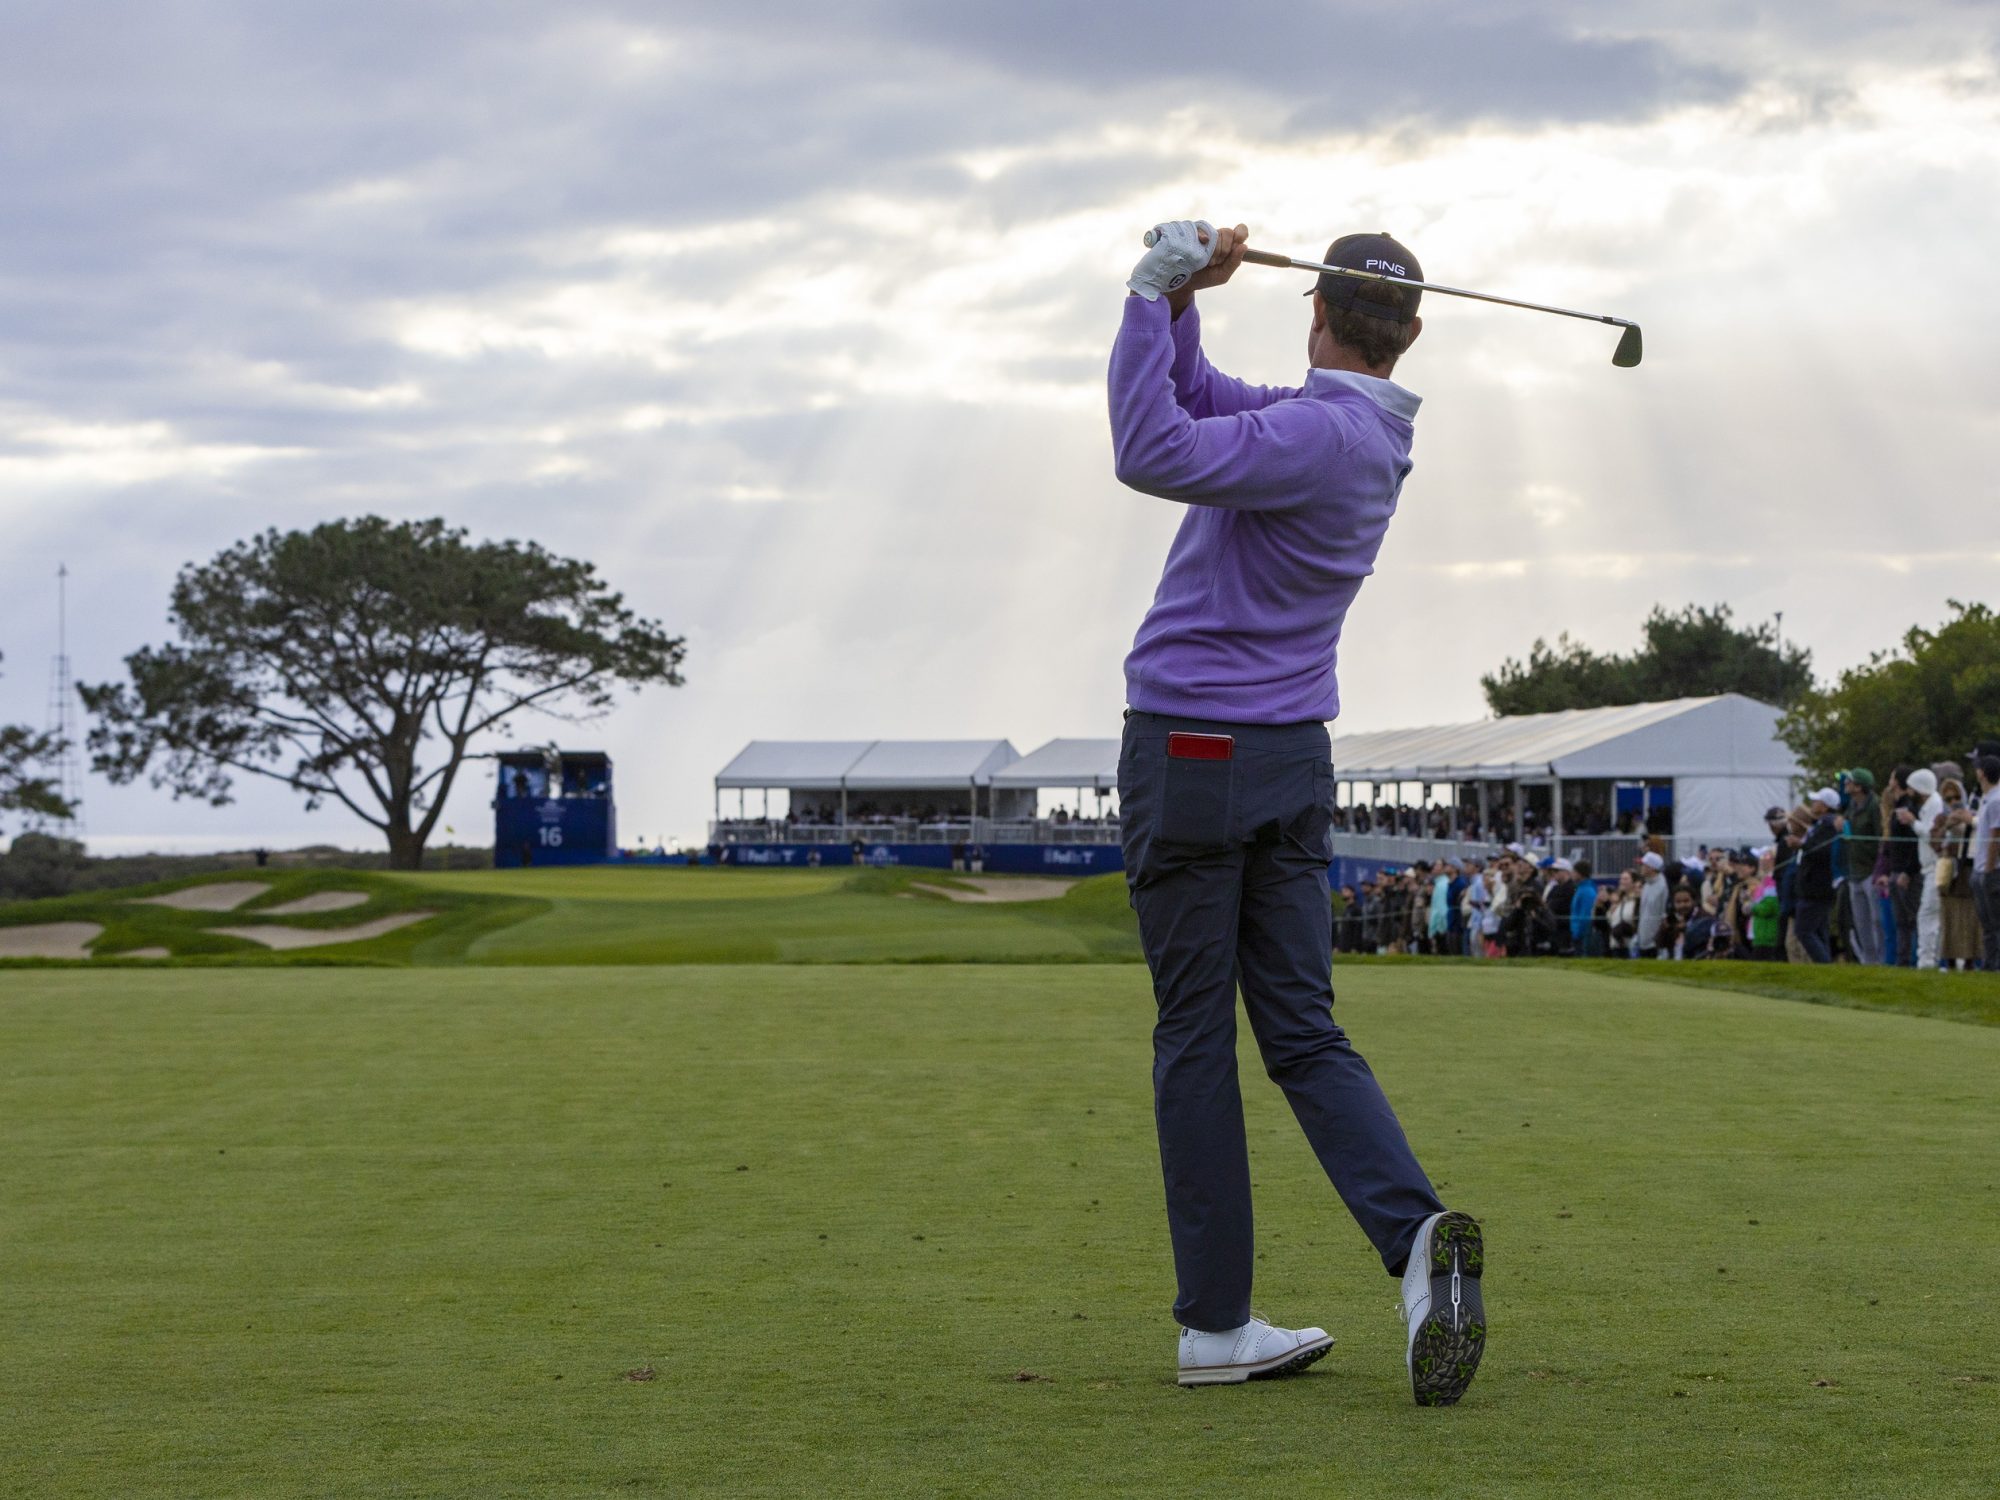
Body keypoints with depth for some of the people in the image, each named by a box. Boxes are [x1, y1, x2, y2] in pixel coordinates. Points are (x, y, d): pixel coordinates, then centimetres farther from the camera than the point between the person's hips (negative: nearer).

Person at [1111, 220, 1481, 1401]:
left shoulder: (1319, 436, -16)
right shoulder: (1360, 433, 11)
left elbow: (1153, 452, -26)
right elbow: (1191, 396, 17)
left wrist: (1157, 293, -19)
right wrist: (1177, 298, 1)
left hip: (1191, 749, -8)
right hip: (1297, 761, 8)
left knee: (1195, 1038, 0)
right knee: (1305, 1034, 6)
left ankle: (1216, 1323, 2)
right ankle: (1418, 1236, -17)